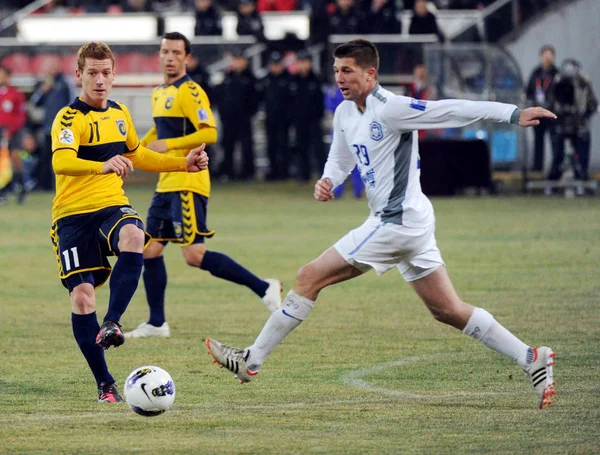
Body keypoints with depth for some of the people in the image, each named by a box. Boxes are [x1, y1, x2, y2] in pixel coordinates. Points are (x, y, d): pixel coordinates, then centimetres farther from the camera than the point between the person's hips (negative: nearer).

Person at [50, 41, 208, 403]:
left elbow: (137, 155, 31)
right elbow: (61, 162, -31)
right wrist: (103, 166, -48)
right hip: (74, 214, -3)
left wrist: (183, 163, 24)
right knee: (81, 296, -10)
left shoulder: (119, 114, 12)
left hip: (112, 205, 4)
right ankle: (105, 384, 2)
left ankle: (111, 323, -31)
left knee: (132, 236, -34)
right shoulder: (70, 118, -10)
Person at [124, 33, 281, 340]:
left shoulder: (190, 92, -11)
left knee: (194, 254, -16)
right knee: (150, 250, 7)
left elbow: (209, 133, -21)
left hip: (187, 184, -9)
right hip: (166, 185, 9)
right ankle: (156, 323, 15)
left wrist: (168, 144, -22)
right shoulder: (159, 94, 16)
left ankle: (263, 288, -10)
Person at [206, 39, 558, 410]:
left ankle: (252, 361, 0)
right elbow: (340, 160, 26)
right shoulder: (345, 113, 11)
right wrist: (326, 181, 3)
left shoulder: (390, 109, -16)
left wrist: (514, 114, -24)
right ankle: (531, 359, 10)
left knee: (310, 278, -6)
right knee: (448, 311, 11)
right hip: (411, 222, 10)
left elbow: (454, 111, -19)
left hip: (396, 222, -10)